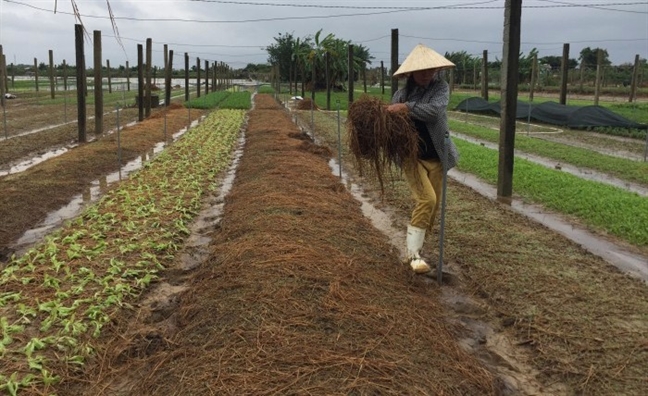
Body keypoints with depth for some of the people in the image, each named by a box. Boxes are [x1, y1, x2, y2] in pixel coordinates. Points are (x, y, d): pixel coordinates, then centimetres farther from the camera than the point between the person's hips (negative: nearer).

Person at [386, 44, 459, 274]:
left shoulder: (441, 87, -4)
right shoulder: (401, 94, -1)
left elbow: (434, 110, -22)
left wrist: (407, 107, -24)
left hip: (436, 158, 3)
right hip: (412, 157, -2)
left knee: (434, 205, 9)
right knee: (426, 199, -20)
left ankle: (415, 247, 27)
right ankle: (414, 253, -13)